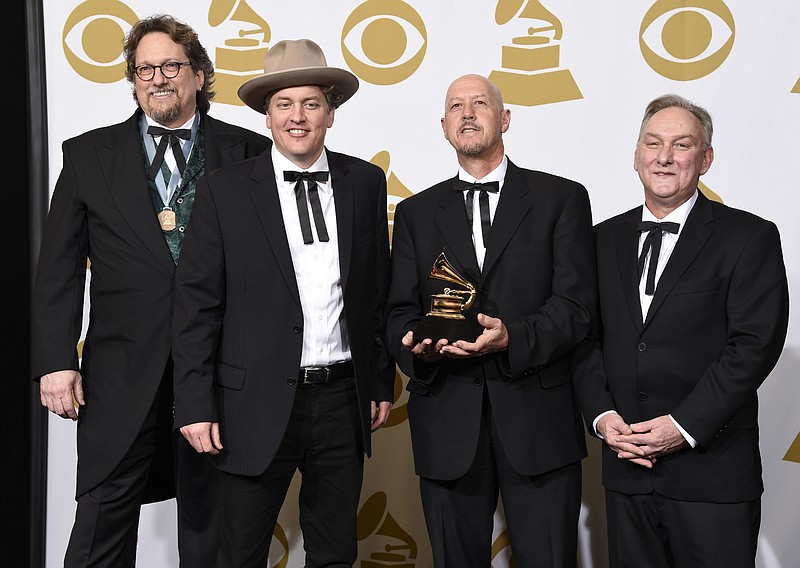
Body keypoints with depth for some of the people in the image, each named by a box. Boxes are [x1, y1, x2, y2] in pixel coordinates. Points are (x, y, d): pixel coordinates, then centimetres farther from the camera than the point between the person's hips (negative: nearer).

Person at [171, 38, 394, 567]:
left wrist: (383, 382, 9)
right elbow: (197, 303, -4)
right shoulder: (225, 190, -3)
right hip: (259, 404, -2)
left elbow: (380, 289, 9)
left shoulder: (366, 182, 5)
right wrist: (196, 404, -8)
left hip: (344, 401, 3)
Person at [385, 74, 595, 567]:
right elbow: (400, 313, 9)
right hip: (447, 420, 2)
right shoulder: (417, 212, 14)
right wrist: (415, 345, -14)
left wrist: (513, 338, -21)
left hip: (538, 419, -2)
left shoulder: (561, 198, 5)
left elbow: (575, 305, -4)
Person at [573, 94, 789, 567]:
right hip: (626, 468, 4)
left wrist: (685, 425, -16)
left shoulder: (749, 237, -3)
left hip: (712, 472, -4)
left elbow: (756, 343, -11)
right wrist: (601, 414, -5)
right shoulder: (606, 239, 11)